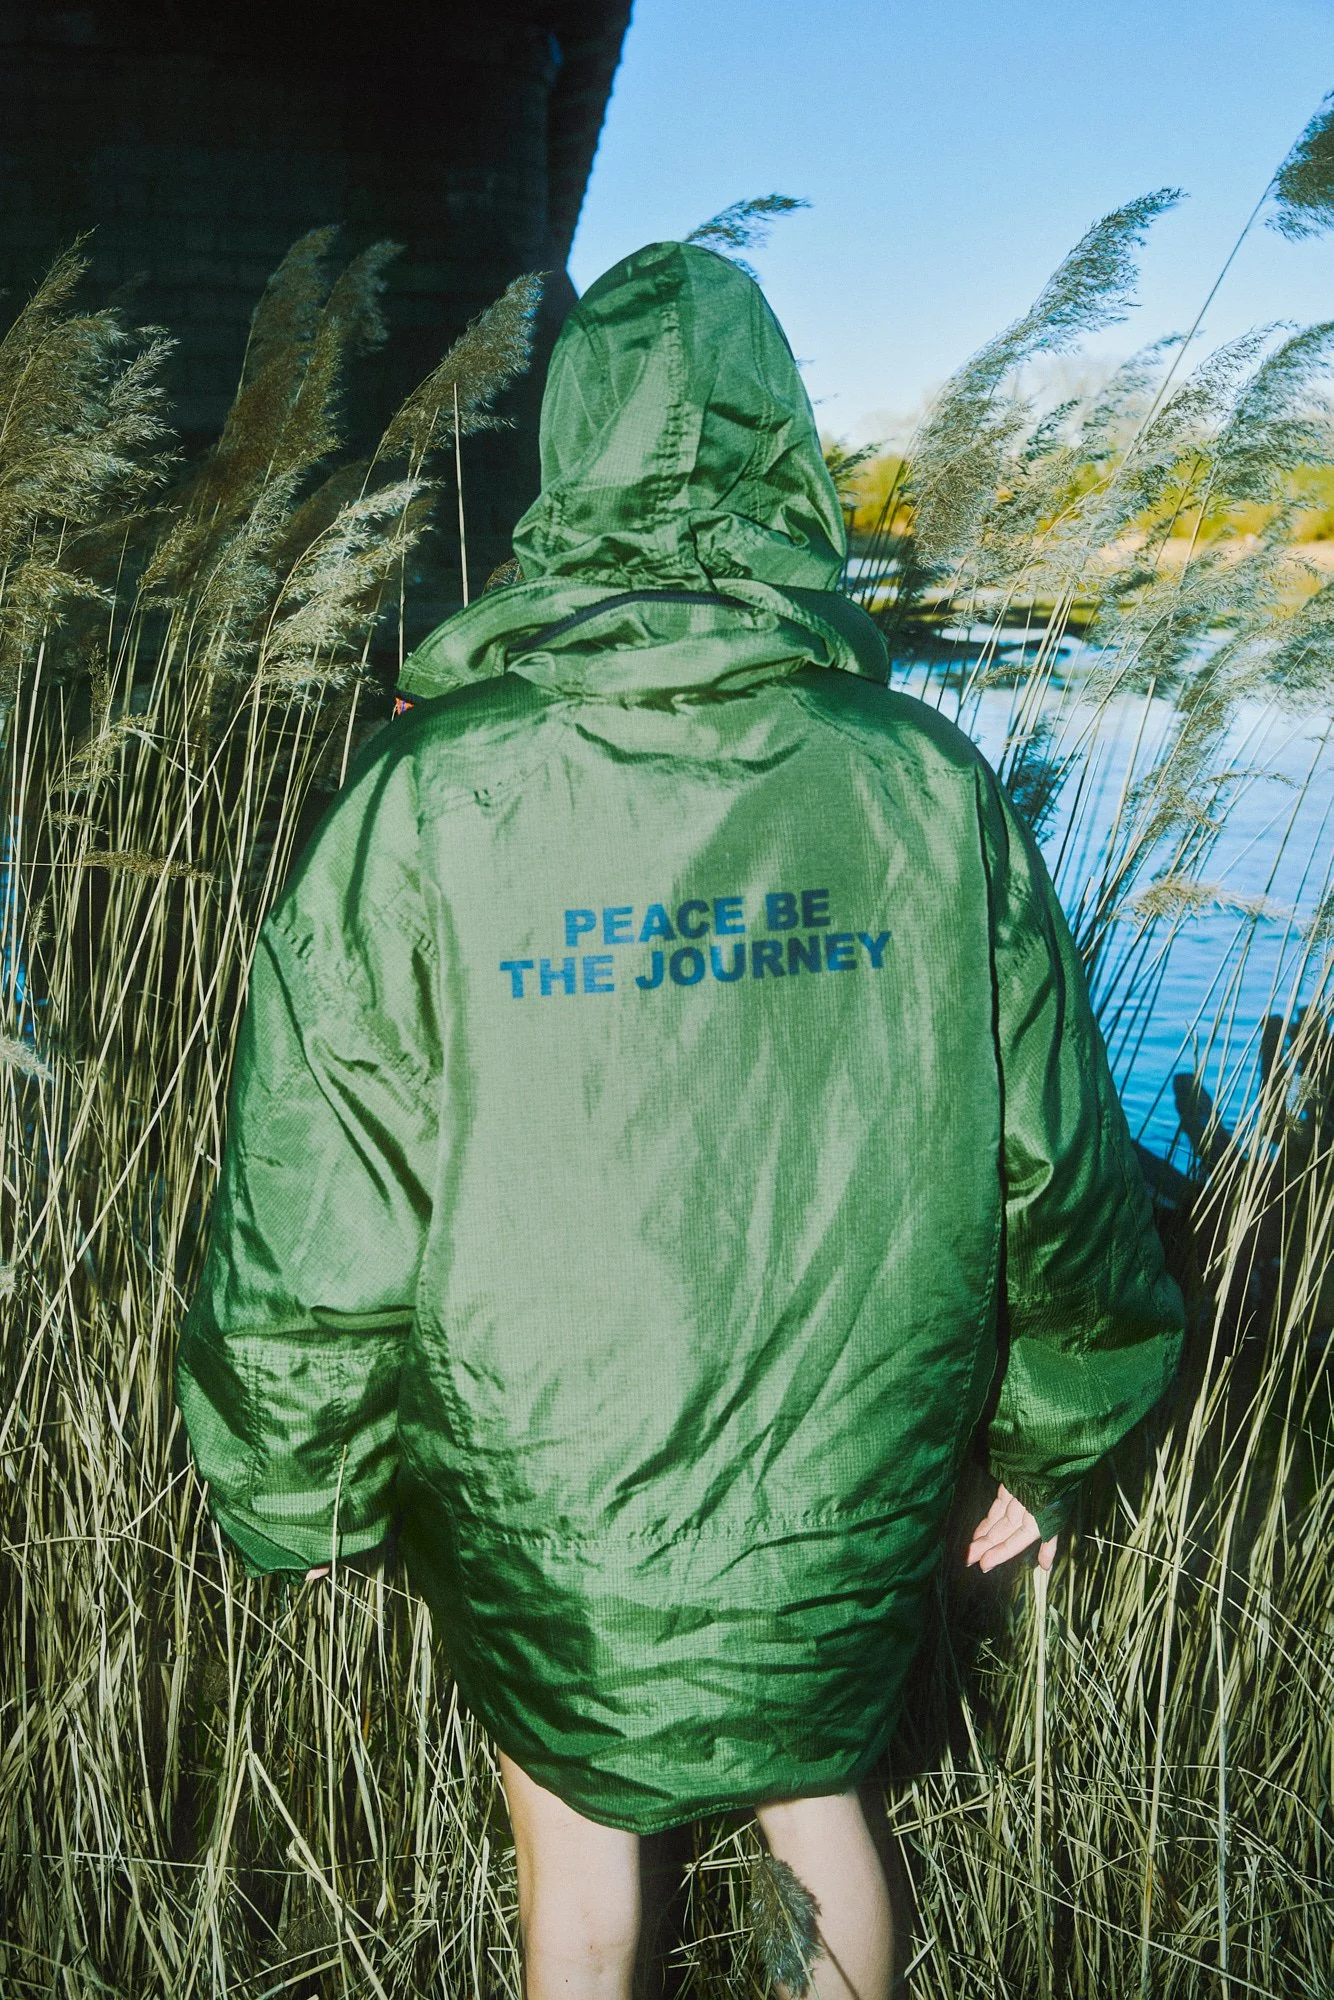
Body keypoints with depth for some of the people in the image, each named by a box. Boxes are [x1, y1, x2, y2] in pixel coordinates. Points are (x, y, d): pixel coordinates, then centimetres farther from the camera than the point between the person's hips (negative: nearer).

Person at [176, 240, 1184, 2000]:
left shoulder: (420, 808, -19)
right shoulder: (932, 791, -13)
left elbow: (315, 1239, -14)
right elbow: (1059, 1176, -4)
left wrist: (304, 1505, 4)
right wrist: (1052, 1437, 13)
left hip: (545, 1529, -1)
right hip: (851, 1514, 2)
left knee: (577, 1846, 26)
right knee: (819, 1801, 30)